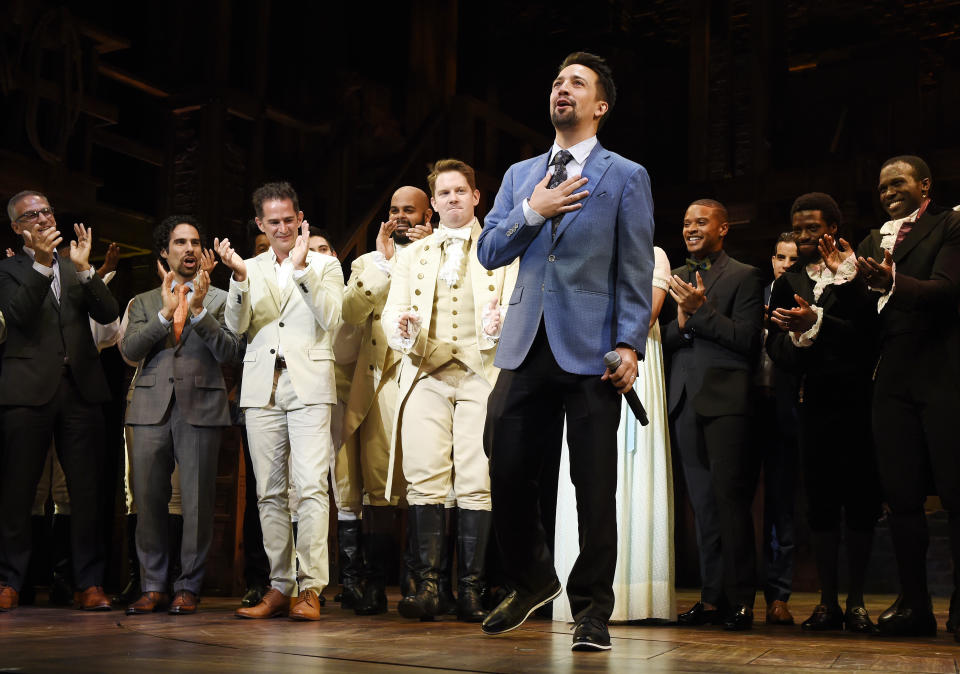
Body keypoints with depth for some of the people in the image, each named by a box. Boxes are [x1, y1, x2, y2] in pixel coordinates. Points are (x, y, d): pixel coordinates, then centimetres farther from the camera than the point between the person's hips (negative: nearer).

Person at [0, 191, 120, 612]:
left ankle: (90, 583, 5)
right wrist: (42, 263, -16)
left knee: (87, 490, 0)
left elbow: (109, 314, 3)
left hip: (80, 387, 3)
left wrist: (85, 268, -9)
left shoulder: (75, 267, 17)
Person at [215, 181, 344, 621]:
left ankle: (311, 588, -12)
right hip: (262, 387, 3)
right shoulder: (250, 270, 17)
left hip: (309, 383, -3)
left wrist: (301, 268, -10)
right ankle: (279, 588, 9)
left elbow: (330, 320, -4)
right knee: (269, 491, 3)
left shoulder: (325, 265, 10)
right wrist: (238, 277, -8)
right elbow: (236, 326, 6)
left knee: (310, 485, -14)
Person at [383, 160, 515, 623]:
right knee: (424, 480, -9)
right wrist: (401, 328, -13)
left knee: (477, 482, -9)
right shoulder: (412, 255, 22)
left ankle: (471, 591, -7)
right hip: (426, 373, 2)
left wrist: (499, 324, -22)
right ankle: (428, 588, -8)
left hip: (482, 373, -2)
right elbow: (391, 312, 11)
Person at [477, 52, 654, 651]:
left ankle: (592, 609, 12)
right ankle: (533, 580, 27)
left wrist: (630, 344, -11)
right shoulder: (520, 175, 18)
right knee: (507, 470, 5)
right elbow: (488, 252, 11)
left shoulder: (625, 177, 5)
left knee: (595, 484, 0)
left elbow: (636, 272, -1)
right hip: (527, 348, 4)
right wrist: (530, 212, -4)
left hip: (591, 349, -4)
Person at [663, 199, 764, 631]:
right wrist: (681, 321, -6)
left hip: (725, 400, -5)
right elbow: (662, 341, 14)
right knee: (703, 504, 6)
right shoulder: (675, 278, 19)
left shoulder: (744, 277, 3)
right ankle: (712, 597, 10)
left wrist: (699, 309, -12)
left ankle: (740, 600, -2)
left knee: (730, 498, -8)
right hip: (685, 400, 5)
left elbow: (746, 338, -8)